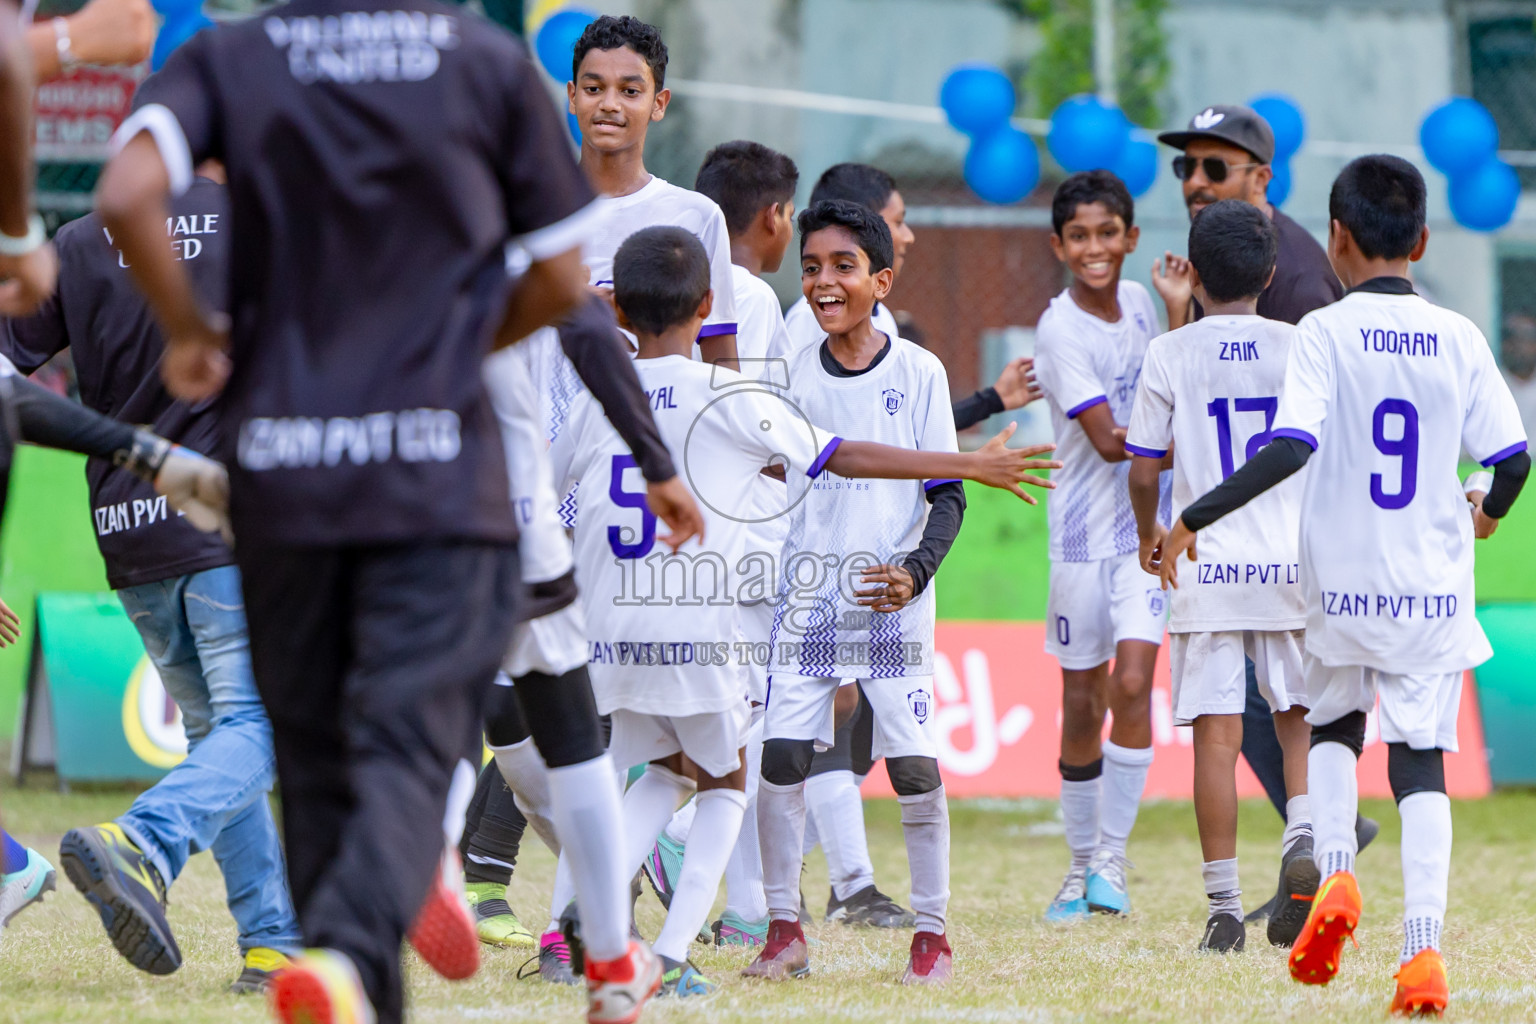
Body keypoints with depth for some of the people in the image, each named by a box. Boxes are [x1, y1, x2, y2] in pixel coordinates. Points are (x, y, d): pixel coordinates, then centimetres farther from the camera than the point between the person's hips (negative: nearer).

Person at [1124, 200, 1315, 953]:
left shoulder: (1170, 354, -2)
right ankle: (1303, 835, -11)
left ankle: (1224, 907, -3)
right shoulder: (1298, 349, 1)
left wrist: (1148, 533, 19)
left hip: (1206, 570, -1)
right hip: (1290, 565, 2)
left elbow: (1143, 471, 0)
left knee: (1215, 735, -1)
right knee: (1298, 714, 16)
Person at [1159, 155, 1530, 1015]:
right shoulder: (1458, 339, 1)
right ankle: (1424, 951, -12)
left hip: (1344, 586, -1)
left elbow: (1291, 448, -19)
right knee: (1421, 761, 3)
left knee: (1333, 726, 23)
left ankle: (1337, 872, -1)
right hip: (1434, 589, 1)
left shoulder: (1326, 333, -8)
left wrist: (1196, 518, -13)